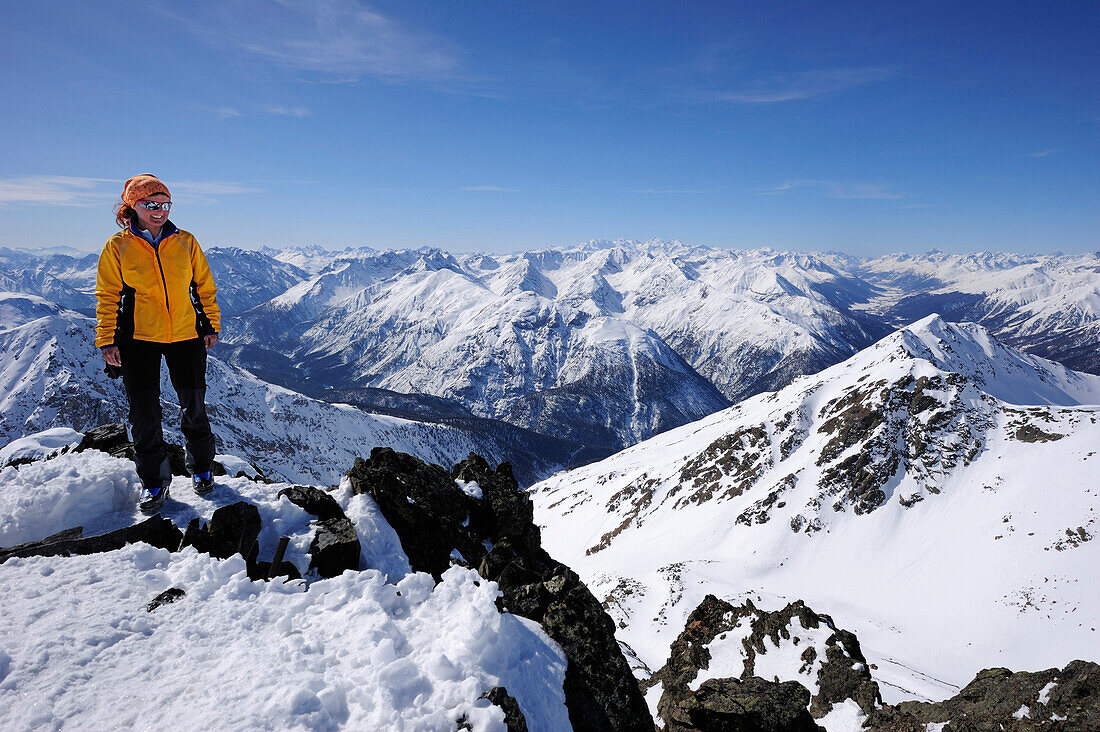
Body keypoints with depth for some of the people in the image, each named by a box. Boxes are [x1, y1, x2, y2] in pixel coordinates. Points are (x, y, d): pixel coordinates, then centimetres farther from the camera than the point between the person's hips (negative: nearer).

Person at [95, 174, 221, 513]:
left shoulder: (185, 242, 3)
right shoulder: (118, 246, 0)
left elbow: (205, 287, 9)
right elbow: (108, 296, 2)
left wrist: (211, 325, 7)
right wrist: (107, 340, -2)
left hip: (187, 336, 1)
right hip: (139, 339, -1)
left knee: (194, 405, 8)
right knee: (144, 412, 0)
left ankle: (200, 469, 27)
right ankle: (154, 481, 15)